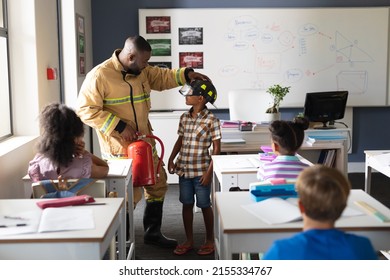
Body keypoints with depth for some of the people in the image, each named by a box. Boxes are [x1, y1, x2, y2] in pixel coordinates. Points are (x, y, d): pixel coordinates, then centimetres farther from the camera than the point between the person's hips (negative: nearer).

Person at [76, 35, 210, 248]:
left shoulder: (142, 71, 5)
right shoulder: (99, 75, -17)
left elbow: (162, 77, 20)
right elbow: (86, 110, -18)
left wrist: (186, 74, 2)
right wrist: (119, 125, -22)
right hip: (119, 148, -8)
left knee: (158, 184, 15)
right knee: (130, 194, -3)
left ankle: (152, 232, 33)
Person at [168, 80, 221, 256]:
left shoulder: (211, 120, -13)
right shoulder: (184, 118, 4)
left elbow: (216, 148, -10)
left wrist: (209, 171, -14)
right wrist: (171, 160, 7)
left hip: (201, 171, -5)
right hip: (183, 169, 5)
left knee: (204, 205, 7)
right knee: (186, 204, 13)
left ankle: (210, 240, 25)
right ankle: (189, 240, 26)